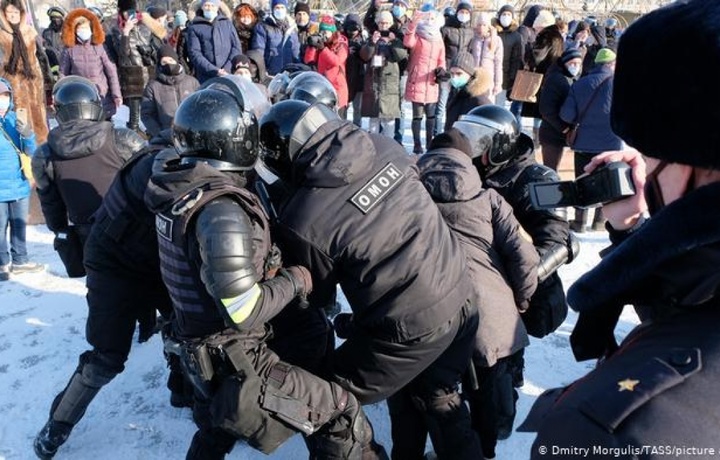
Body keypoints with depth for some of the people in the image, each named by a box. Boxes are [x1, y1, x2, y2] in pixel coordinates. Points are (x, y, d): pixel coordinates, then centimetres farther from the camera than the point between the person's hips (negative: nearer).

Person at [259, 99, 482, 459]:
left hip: (409, 328, -7)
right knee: (437, 397, 30)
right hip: (461, 300, 7)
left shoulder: (302, 220, -19)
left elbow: (316, 296, -2)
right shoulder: (383, 146, -3)